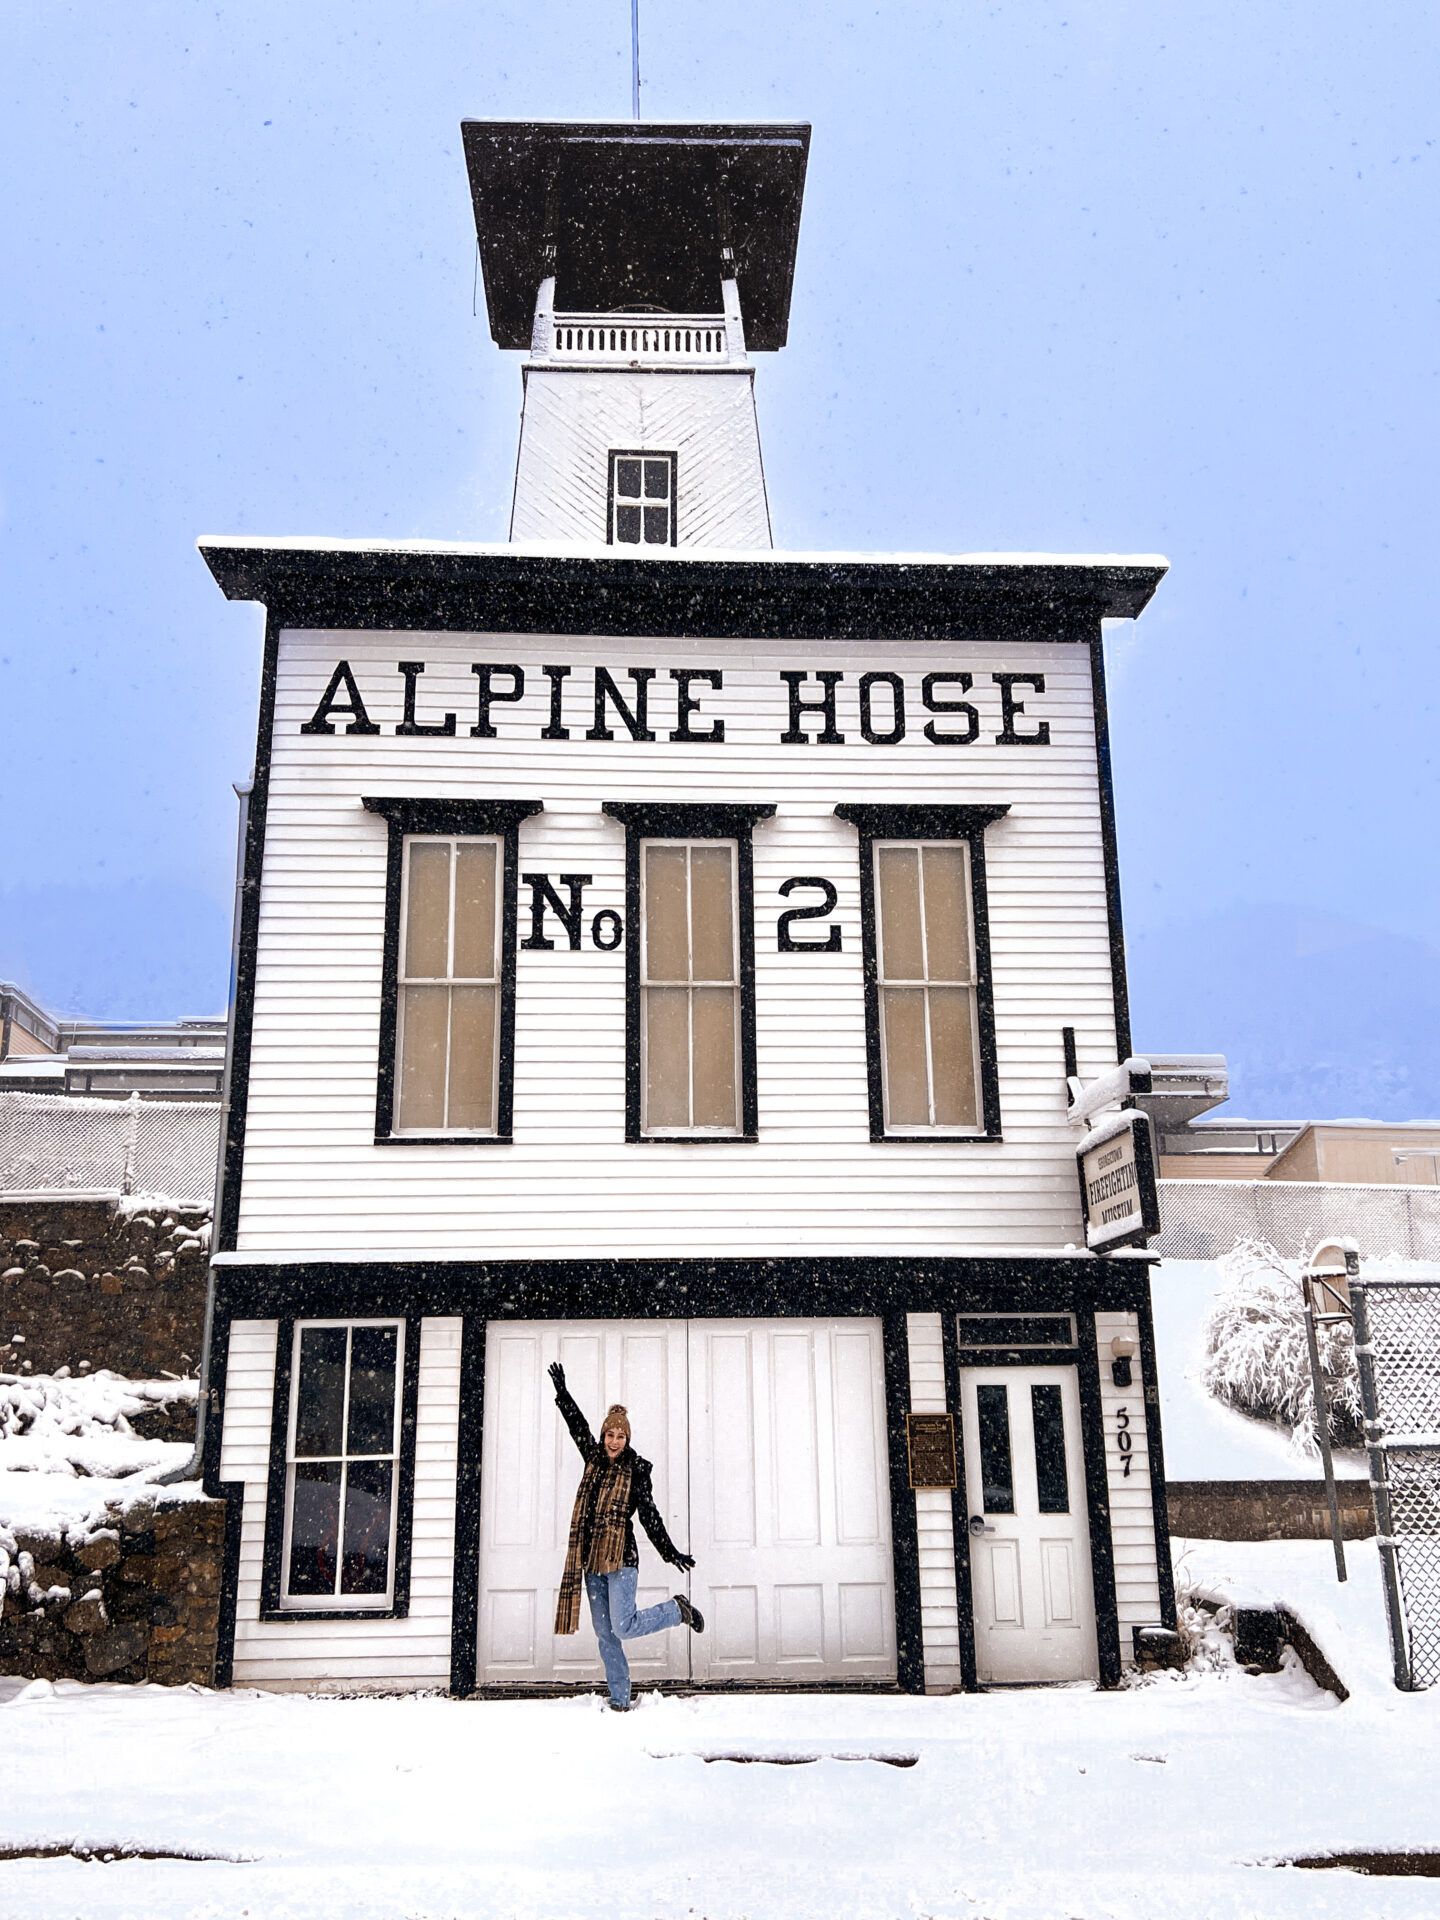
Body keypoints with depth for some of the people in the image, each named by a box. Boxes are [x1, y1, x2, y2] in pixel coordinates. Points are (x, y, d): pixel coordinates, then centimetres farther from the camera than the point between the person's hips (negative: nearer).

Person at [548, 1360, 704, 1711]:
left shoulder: (635, 1470, -3)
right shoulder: (594, 1459, 10)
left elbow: (649, 1515, -3)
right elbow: (578, 1427, 19)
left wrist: (671, 1553, -5)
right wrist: (561, 1392, 19)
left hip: (621, 1558, -5)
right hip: (591, 1560, 5)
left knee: (623, 1627, -14)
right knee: (605, 1636, 5)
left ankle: (677, 1609, 9)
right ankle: (619, 1701, 13)